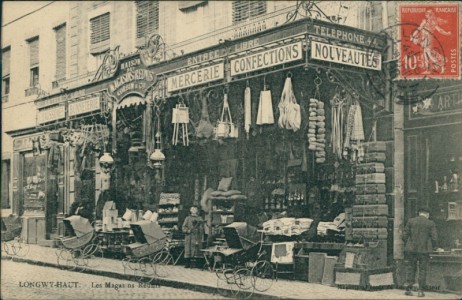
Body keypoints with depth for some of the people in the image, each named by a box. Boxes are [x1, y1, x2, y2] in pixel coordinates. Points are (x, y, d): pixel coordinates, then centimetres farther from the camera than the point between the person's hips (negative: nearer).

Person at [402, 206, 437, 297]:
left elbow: (404, 236, 1)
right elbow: (434, 239, -5)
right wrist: (430, 247, 13)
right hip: (424, 250, -1)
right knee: (422, 270, 7)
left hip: (411, 249, 2)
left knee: (411, 269, 11)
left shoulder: (411, 221, 3)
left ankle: (408, 289, 6)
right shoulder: (430, 223, -1)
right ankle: (420, 291, 5)